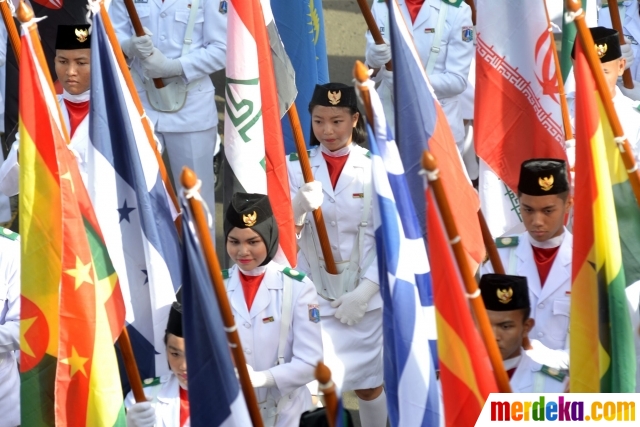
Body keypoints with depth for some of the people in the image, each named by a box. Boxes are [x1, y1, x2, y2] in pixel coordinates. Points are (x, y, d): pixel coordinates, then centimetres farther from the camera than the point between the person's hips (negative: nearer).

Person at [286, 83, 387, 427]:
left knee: (368, 383, 12)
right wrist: (299, 208, -29)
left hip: (364, 295, 0)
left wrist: (364, 292, -12)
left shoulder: (376, 169, -4)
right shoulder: (296, 167, -2)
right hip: (313, 293, 0)